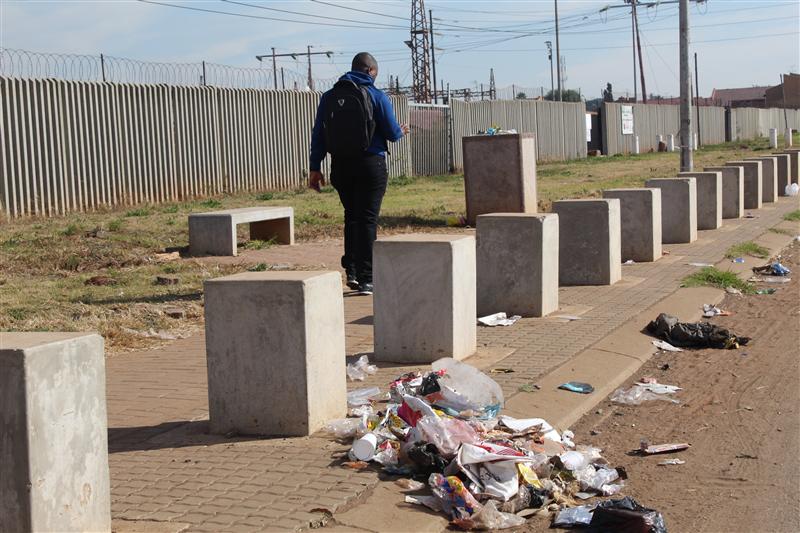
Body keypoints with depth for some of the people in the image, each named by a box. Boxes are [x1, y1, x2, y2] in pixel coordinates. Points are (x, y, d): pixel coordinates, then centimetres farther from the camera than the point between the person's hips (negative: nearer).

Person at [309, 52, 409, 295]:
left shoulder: (329, 97, 7)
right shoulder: (376, 96, -5)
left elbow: (318, 135, 5)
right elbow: (392, 133, -4)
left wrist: (315, 168, 8)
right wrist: (401, 131, 19)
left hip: (340, 166, 4)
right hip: (371, 165, -4)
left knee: (351, 216, 18)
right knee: (367, 220, 0)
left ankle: (351, 270, 10)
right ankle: (365, 279, -2)